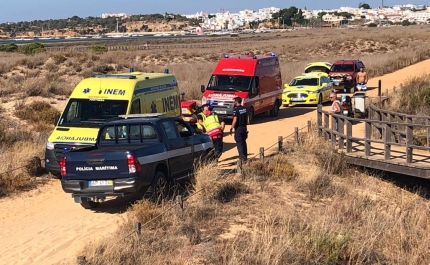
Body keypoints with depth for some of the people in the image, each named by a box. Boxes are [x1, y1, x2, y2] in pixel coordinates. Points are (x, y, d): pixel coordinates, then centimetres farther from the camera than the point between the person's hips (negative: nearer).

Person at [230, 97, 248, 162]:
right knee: (244, 142, 15)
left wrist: (231, 128, -15)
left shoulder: (236, 109, -16)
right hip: (244, 127, 7)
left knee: (239, 143, -4)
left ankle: (242, 157, -10)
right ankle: (245, 156, 20)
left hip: (238, 128, -7)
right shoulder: (244, 108, 7)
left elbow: (235, 120, -21)